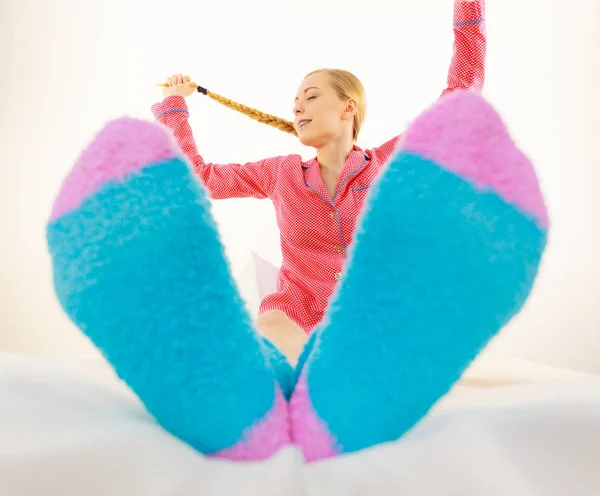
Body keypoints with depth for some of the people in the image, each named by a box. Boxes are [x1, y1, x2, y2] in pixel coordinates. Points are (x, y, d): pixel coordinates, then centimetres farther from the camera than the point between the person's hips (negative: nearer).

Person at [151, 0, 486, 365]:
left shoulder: (390, 164, 4)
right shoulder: (281, 174, 11)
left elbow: (464, 89, 10)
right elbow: (197, 174, 20)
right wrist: (174, 104, 26)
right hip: (295, 330, 1)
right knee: (272, 332, -35)